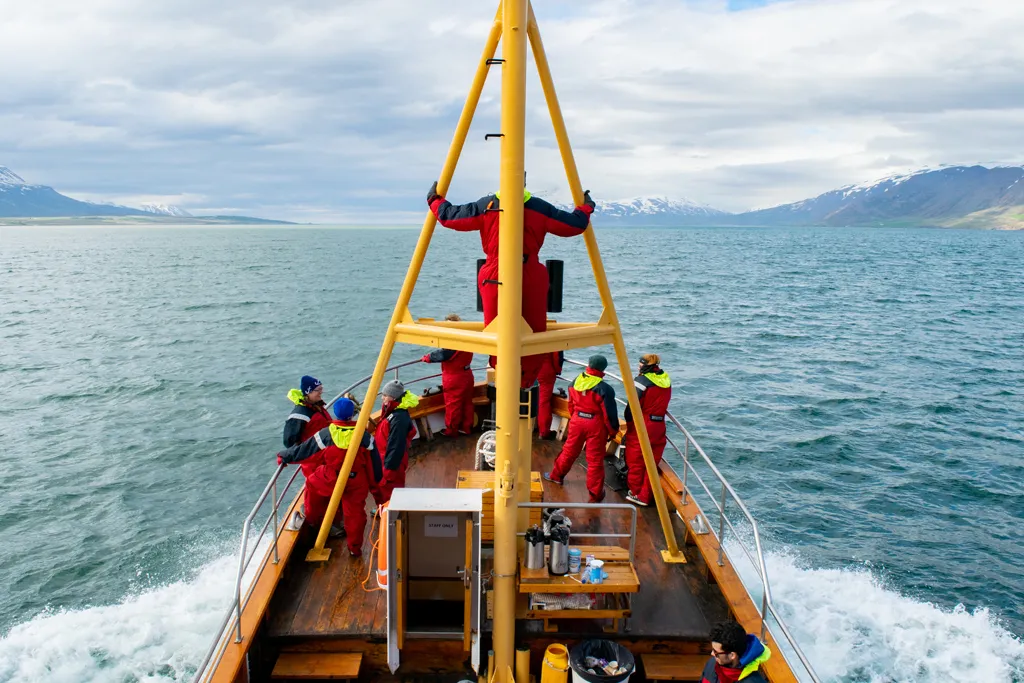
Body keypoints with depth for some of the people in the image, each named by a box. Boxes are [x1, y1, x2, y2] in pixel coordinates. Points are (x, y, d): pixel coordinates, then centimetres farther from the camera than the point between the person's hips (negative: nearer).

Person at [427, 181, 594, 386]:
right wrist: (586, 208, 27)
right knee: (535, 331, 11)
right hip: (532, 277, 1)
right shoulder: (540, 208, 1)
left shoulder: (485, 206, 0)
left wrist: (435, 200, 26)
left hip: (495, 277, 0)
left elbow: (448, 216, 7)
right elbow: (575, 225, 7)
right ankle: (528, 380, 16)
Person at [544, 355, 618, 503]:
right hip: (596, 424, -4)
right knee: (595, 459, 4)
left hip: (577, 420, 4)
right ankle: (595, 494, 12)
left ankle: (556, 475, 41)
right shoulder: (604, 389, -18)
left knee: (569, 450, 23)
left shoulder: (576, 382, -2)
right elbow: (609, 413, -13)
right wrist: (613, 430, 0)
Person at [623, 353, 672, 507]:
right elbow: (663, 403, 11)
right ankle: (645, 497, 20)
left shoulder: (642, 380, -15)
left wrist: (628, 422, -2)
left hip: (641, 426, -6)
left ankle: (635, 492, 22)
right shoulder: (666, 380, 5)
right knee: (652, 462, 12)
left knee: (635, 460, 10)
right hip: (659, 425, 6)